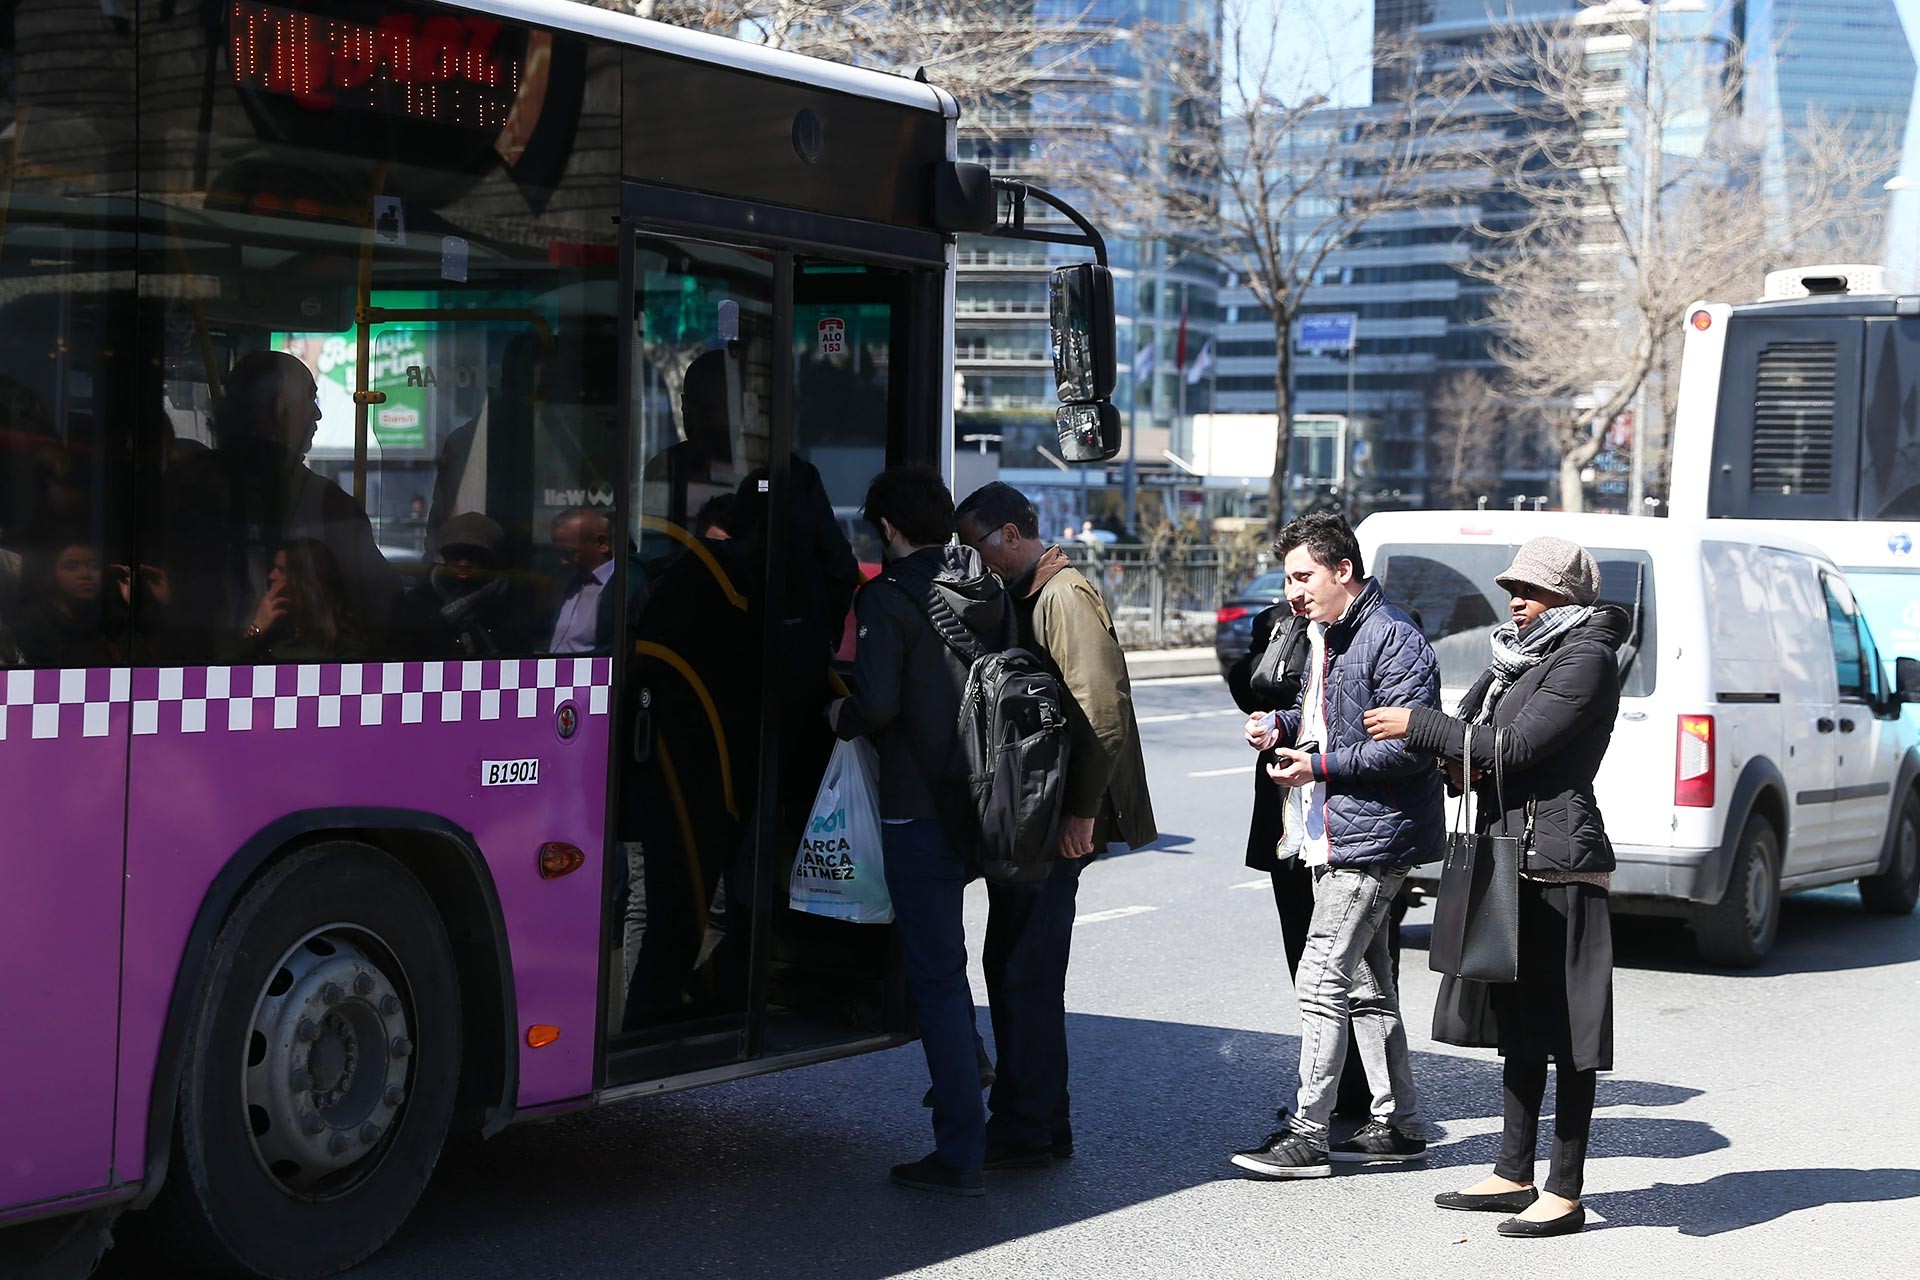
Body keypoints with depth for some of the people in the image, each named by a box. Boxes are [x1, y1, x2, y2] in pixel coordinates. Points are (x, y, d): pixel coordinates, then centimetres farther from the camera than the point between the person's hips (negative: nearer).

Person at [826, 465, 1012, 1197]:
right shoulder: (991, 594, 9)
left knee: (936, 974, -4)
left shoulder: (888, 598, -12)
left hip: (918, 809, -7)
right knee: (946, 962, 25)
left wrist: (840, 716, 1)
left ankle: (961, 1155, -3)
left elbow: (878, 705, -20)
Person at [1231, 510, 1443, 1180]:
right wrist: (1280, 726, 8)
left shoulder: (1393, 638, -16)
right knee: (1366, 984, 15)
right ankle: (1398, 1124, 23)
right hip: (1336, 835, 10)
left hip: (1371, 840, -10)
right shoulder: (1324, 633, 15)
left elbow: (1411, 745, -21)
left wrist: (1320, 766, -22)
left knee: (1322, 982, -9)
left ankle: (1306, 1137, -4)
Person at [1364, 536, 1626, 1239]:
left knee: (1565, 1029, -4)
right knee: (1516, 1023, 14)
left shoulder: (1586, 659, -11)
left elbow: (1516, 746, -18)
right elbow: (1479, 733, 22)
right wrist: (1460, 758, -2)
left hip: (1558, 863, -10)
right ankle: (1514, 1175, 22)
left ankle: (1564, 1192, 0)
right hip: (1509, 859, 10)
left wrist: (1418, 726, -11)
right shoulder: (1520, 654, 17)